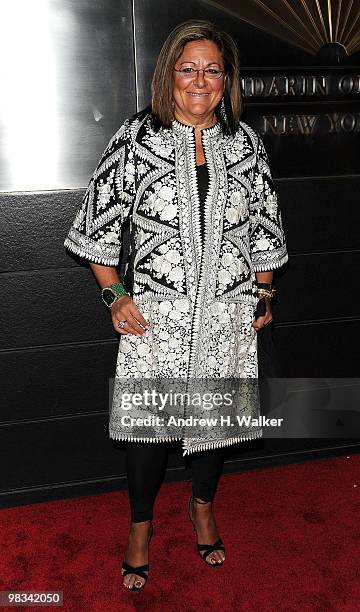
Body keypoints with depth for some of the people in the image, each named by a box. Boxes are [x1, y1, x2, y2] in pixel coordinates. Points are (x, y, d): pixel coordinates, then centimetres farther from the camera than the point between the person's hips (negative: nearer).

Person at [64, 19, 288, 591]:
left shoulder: (245, 142, 4)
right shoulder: (137, 139, -5)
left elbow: (264, 227, 11)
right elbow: (98, 222, -2)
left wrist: (264, 293, 8)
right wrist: (115, 295, -7)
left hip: (227, 315, 3)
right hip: (156, 315, -2)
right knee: (147, 421, 7)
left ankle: (202, 505, 45)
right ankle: (141, 525, 34)